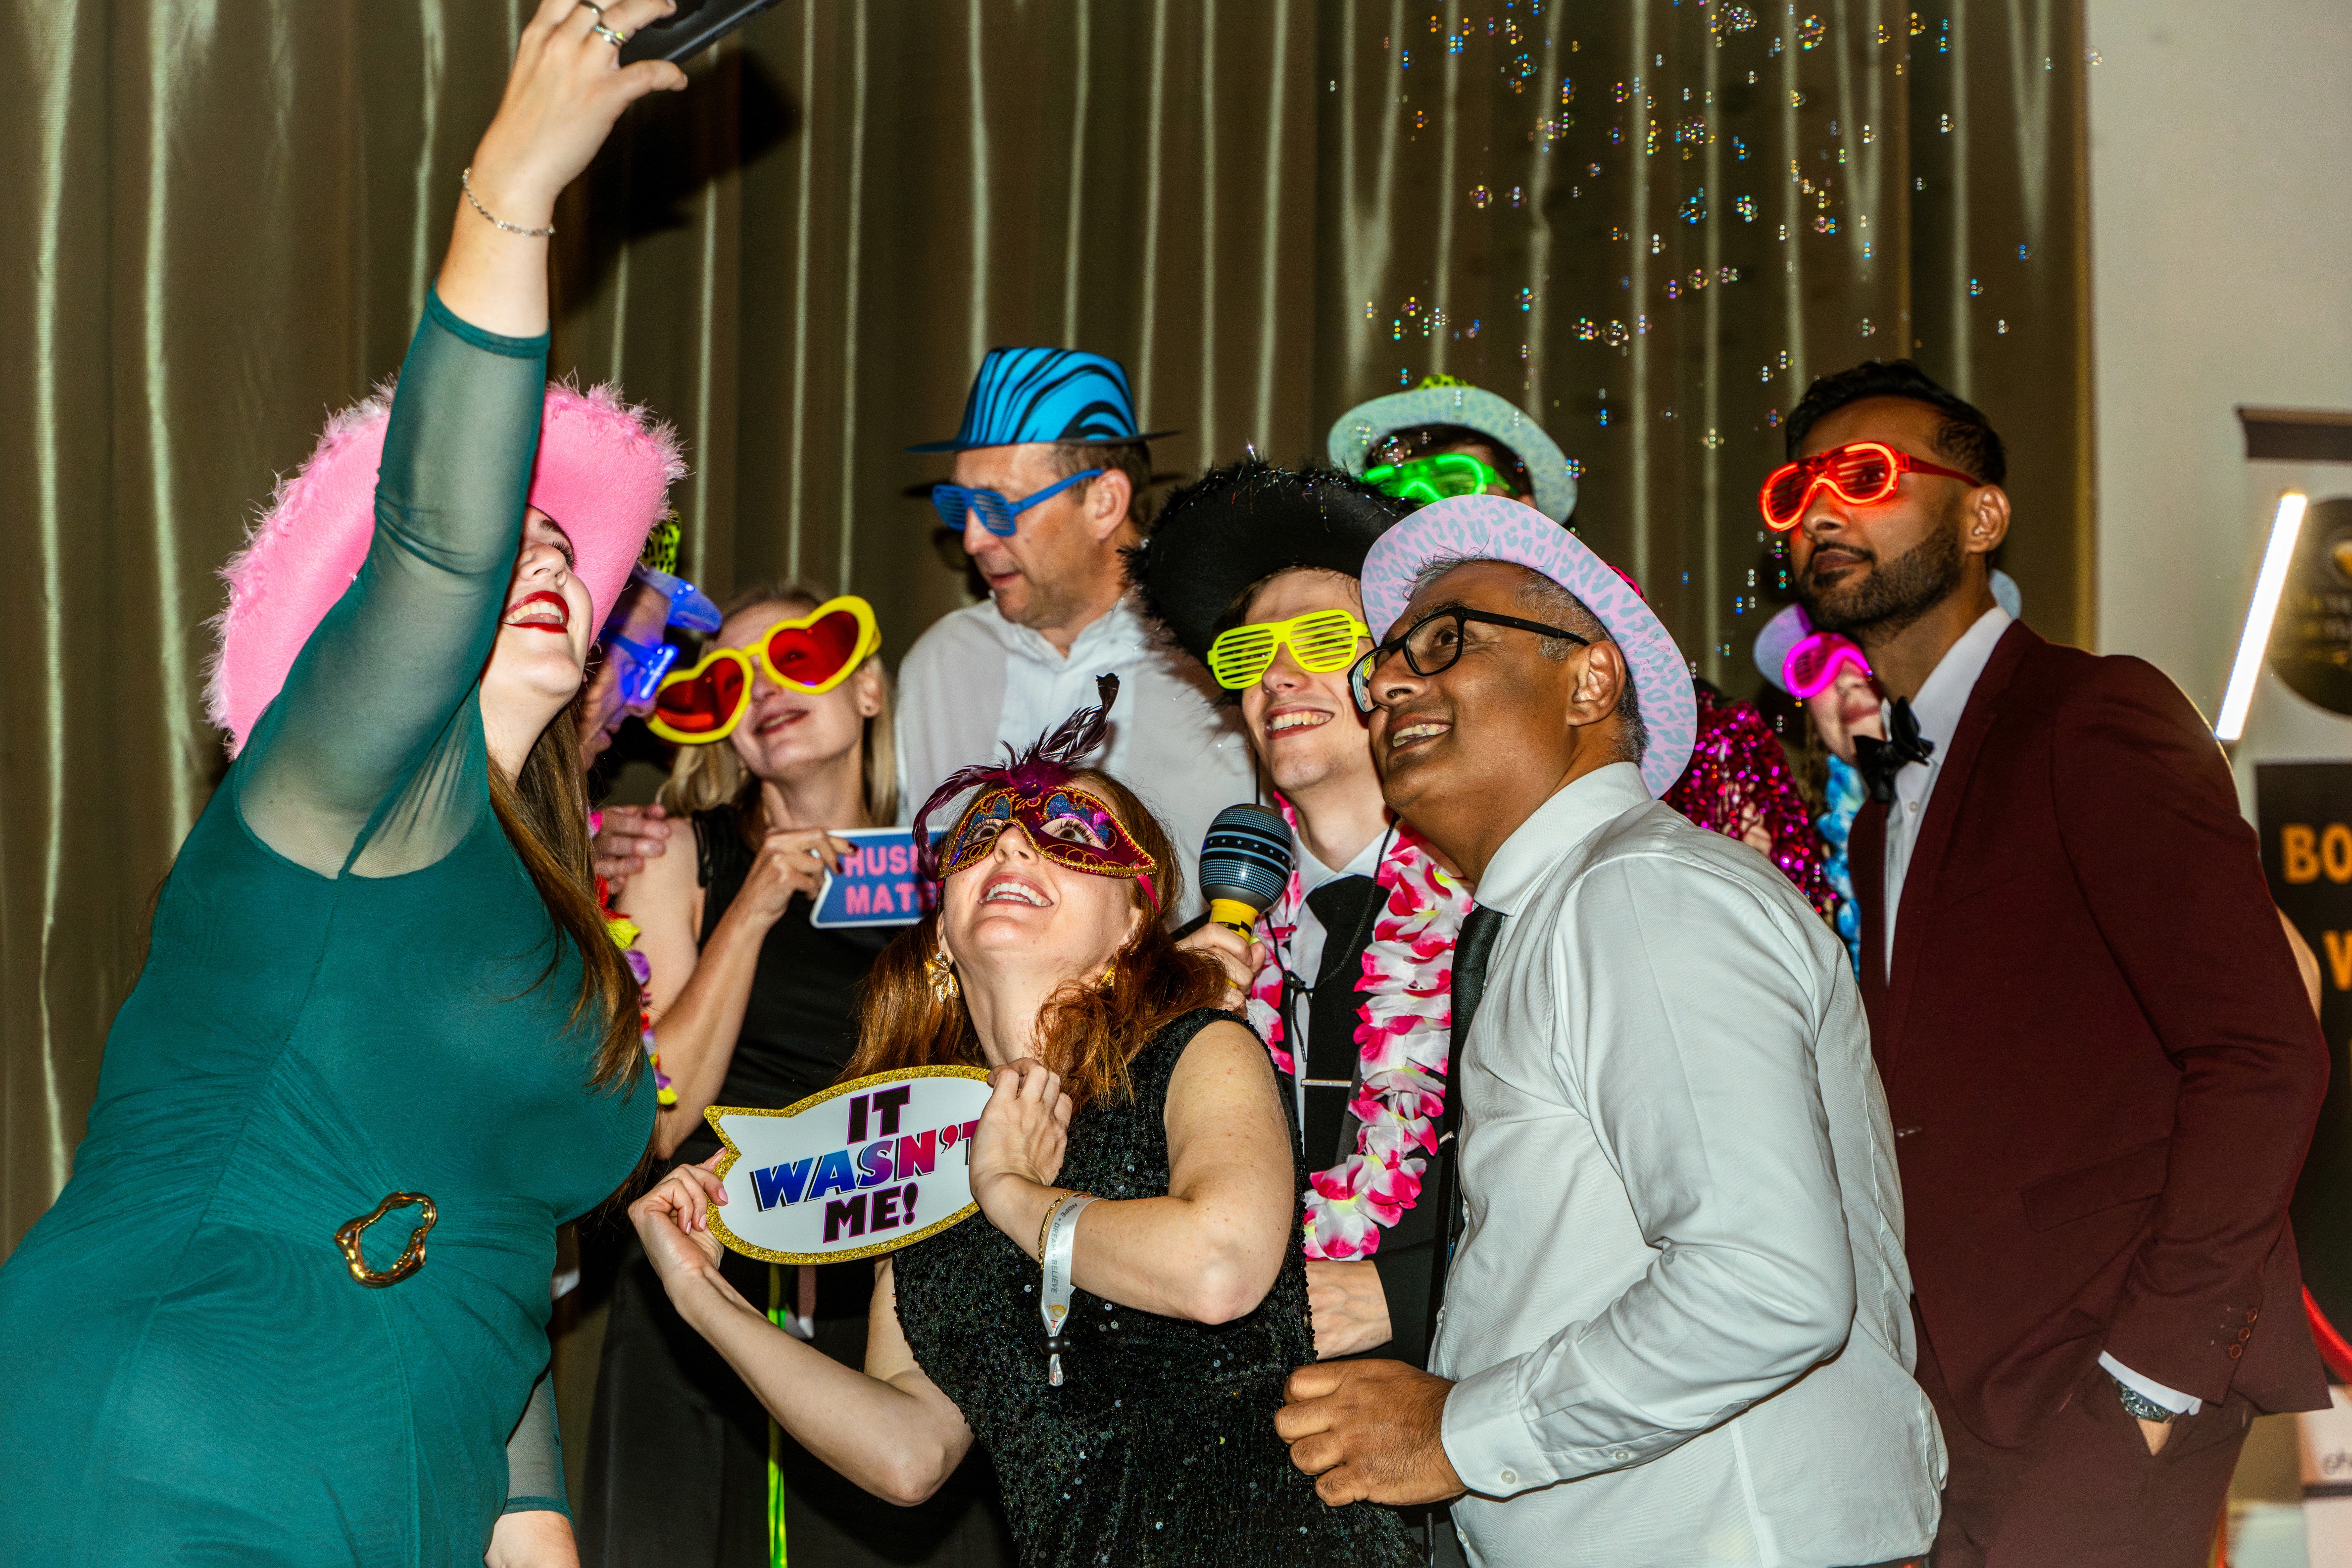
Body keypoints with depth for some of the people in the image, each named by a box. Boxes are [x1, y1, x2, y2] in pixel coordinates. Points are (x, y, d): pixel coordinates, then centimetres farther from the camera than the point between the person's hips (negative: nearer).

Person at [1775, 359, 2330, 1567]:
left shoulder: (2094, 719, -9)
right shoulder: (1888, 797, 18)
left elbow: (2264, 1057, -16)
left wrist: (2154, 1365, -17)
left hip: (2102, 1400, -7)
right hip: (1961, 1400, 7)